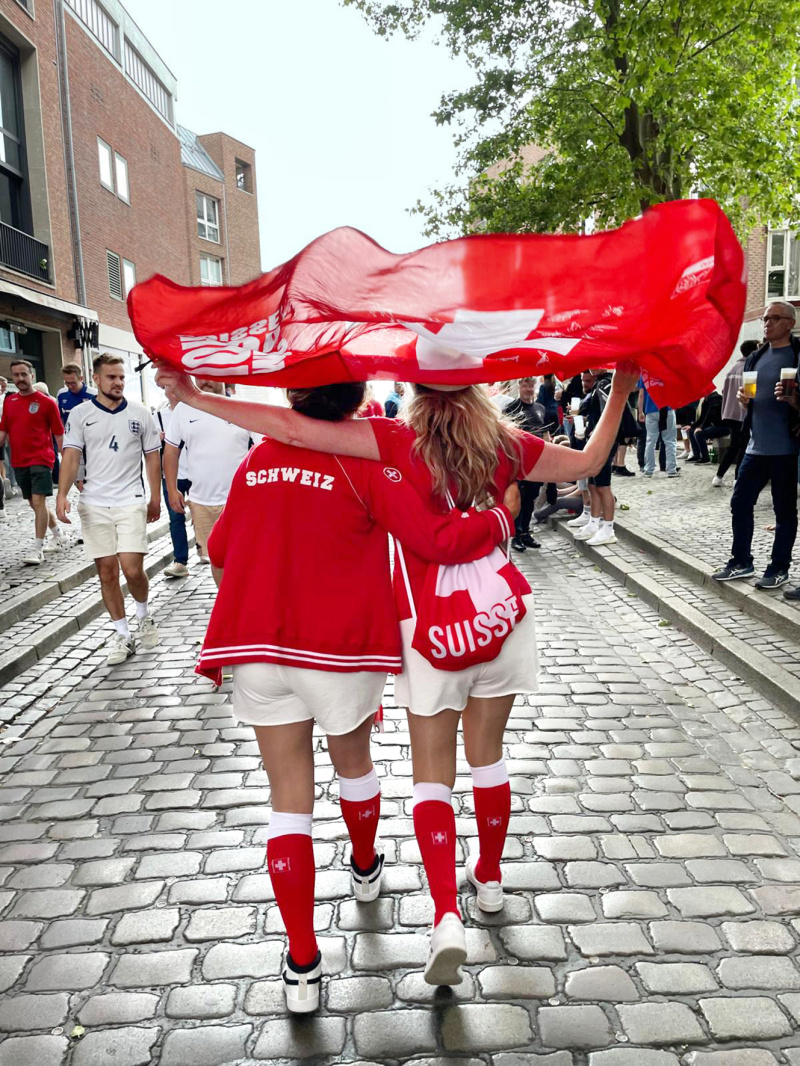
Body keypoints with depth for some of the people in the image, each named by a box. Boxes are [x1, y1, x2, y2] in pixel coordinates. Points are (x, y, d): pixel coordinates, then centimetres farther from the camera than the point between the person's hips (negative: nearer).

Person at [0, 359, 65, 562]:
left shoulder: (47, 402, -5)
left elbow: (58, 433, -2)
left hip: (41, 460, -6)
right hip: (19, 462, 6)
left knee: (38, 502, -13)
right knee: (35, 504, 14)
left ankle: (38, 550, -10)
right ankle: (58, 536, 34)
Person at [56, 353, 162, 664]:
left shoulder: (139, 413, 4)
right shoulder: (80, 414, 3)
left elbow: (152, 457, 9)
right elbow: (70, 456, -3)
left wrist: (155, 499, 8)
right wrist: (62, 495, -16)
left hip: (131, 502, -1)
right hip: (94, 504, 1)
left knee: (132, 569, -10)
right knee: (107, 571, 5)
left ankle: (143, 615, 20)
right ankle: (121, 634, 17)